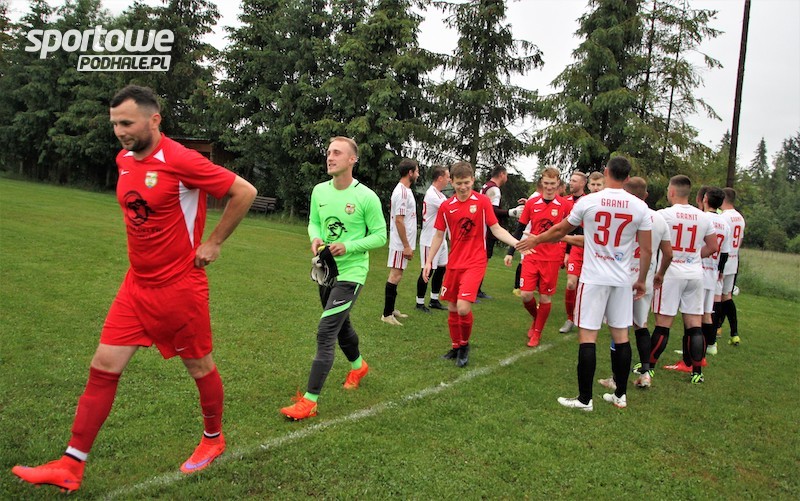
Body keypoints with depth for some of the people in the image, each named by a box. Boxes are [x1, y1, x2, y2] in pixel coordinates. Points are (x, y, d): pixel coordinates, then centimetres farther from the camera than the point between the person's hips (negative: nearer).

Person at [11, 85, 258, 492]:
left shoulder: (181, 161, -18)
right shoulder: (124, 160, 5)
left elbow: (245, 192, -16)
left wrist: (213, 244, -11)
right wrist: (145, 246, 14)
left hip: (179, 287, -7)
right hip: (137, 283, 7)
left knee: (199, 367, 10)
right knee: (103, 366, 5)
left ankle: (213, 439, 34)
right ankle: (71, 467, 15)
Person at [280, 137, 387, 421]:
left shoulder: (366, 197, -14)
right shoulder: (319, 191, 2)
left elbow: (380, 235, -9)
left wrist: (348, 247, -22)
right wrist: (315, 239, -8)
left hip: (351, 272, -7)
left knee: (325, 332, -13)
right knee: (341, 325, 24)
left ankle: (309, 401, -7)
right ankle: (358, 366, 52)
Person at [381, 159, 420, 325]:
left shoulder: (405, 190, 14)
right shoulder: (402, 192, -17)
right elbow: (399, 221, -21)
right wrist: (406, 246, -20)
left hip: (403, 243, 10)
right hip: (401, 243, -10)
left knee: (396, 275, 15)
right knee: (395, 275, -6)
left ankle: (391, 309, 24)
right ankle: (387, 314, 0)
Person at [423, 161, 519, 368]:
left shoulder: (483, 201, -6)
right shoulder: (446, 206, 2)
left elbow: (497, 229, -3)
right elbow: (438, 236, 11)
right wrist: (429, 261, 8)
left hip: (475, 262, -4)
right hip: (454, 263, 4)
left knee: (463, 307, -17)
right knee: (452, 308, 10)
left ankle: (464, 345, 8)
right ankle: (455, 347, 30)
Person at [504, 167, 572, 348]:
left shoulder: (565, 205, -3)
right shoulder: (532, 203, 2)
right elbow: (520, 229, 7)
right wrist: (510, 252, 5)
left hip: (552, 258, -1)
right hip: (531, 256, 2)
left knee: (545, 297, 5)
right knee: (526, 294, -5)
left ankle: (537, 332, 23)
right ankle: (536, 318, 28)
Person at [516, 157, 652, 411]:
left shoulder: (588, 201, -6)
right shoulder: (640, 207, -1)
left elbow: (560, 230, 7)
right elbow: (646, 250, 2)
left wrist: (536, 240, 25)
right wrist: (641, 280, 16)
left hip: (593, 278, -3)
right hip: (622, 280, 3)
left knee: (587, 336, 0)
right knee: (621, 336, 12)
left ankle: (585, 399, 4)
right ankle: (620, 395, 23)